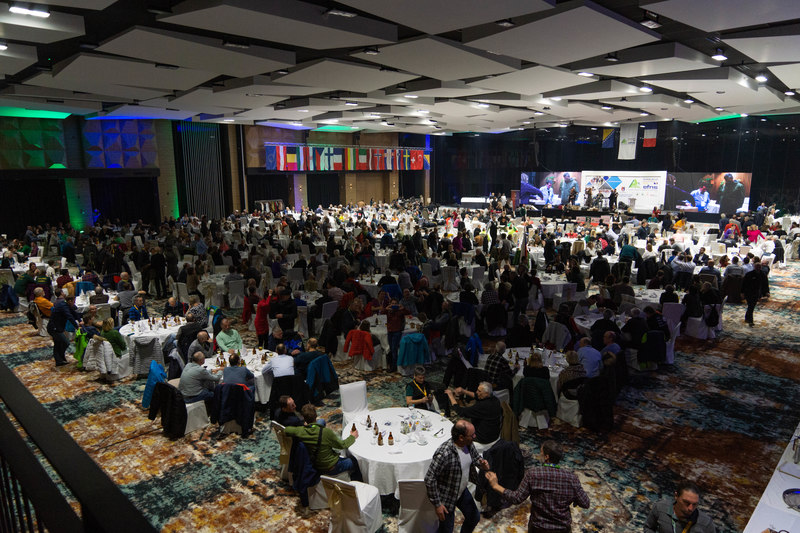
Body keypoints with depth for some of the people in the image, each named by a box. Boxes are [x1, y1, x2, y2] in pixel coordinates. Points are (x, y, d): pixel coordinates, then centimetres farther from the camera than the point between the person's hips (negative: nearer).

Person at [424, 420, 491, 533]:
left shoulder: (469, 444, -13)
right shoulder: (444, 453, -37)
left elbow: (475, 457, 9)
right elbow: (429, 479, -30)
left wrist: (482, 464, -14)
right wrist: (437, 504, -23)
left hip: (462, 492, 7)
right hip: (446, 498, -7)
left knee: (474, 518, 24)